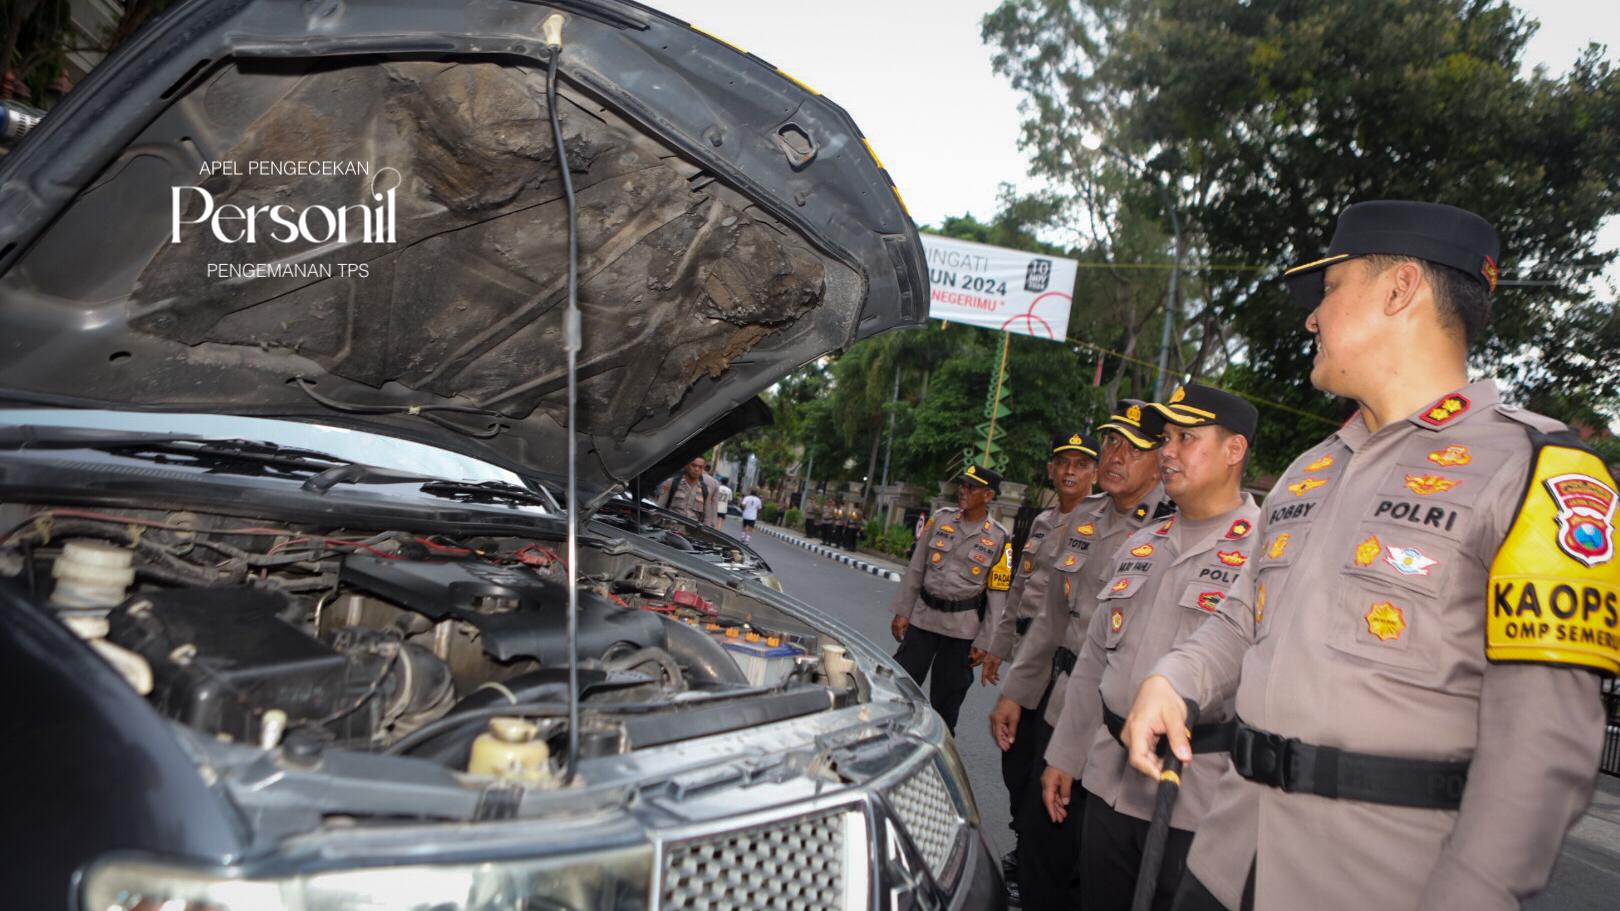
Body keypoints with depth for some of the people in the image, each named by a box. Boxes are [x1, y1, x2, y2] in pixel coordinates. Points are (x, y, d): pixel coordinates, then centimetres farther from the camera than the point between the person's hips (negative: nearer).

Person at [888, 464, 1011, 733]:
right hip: (923, 617, 2)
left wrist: (984, 642, -7)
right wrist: (902, 611, 3)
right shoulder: (941, 519, 2)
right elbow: (915, 569, 6)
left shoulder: (999, 538, -5)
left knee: (946, 700, 8)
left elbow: (998, 594, -5)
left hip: (962, 627, -2)